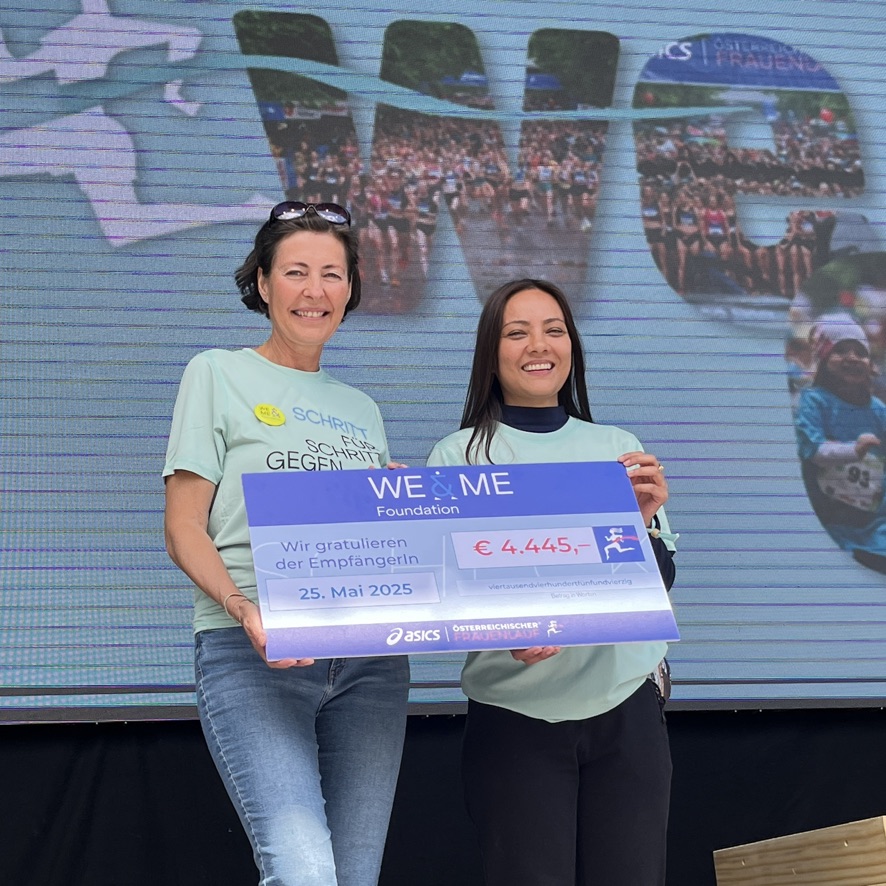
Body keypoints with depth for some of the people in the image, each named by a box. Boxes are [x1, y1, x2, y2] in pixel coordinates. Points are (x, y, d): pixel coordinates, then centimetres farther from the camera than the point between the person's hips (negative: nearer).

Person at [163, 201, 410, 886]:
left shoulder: (362, 410, 23)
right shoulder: (218, 375, 9)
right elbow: (184, 530, 1)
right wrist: (244, 609, -17)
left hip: (369, 660, 5)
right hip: (253, 653, -5)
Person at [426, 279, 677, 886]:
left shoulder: (619, 447, 10)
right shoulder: (459, 455, 2)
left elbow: (661, 584, 8)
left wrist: (645, 520, -12)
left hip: (626, 705, 2)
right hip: (515, 716, -2)